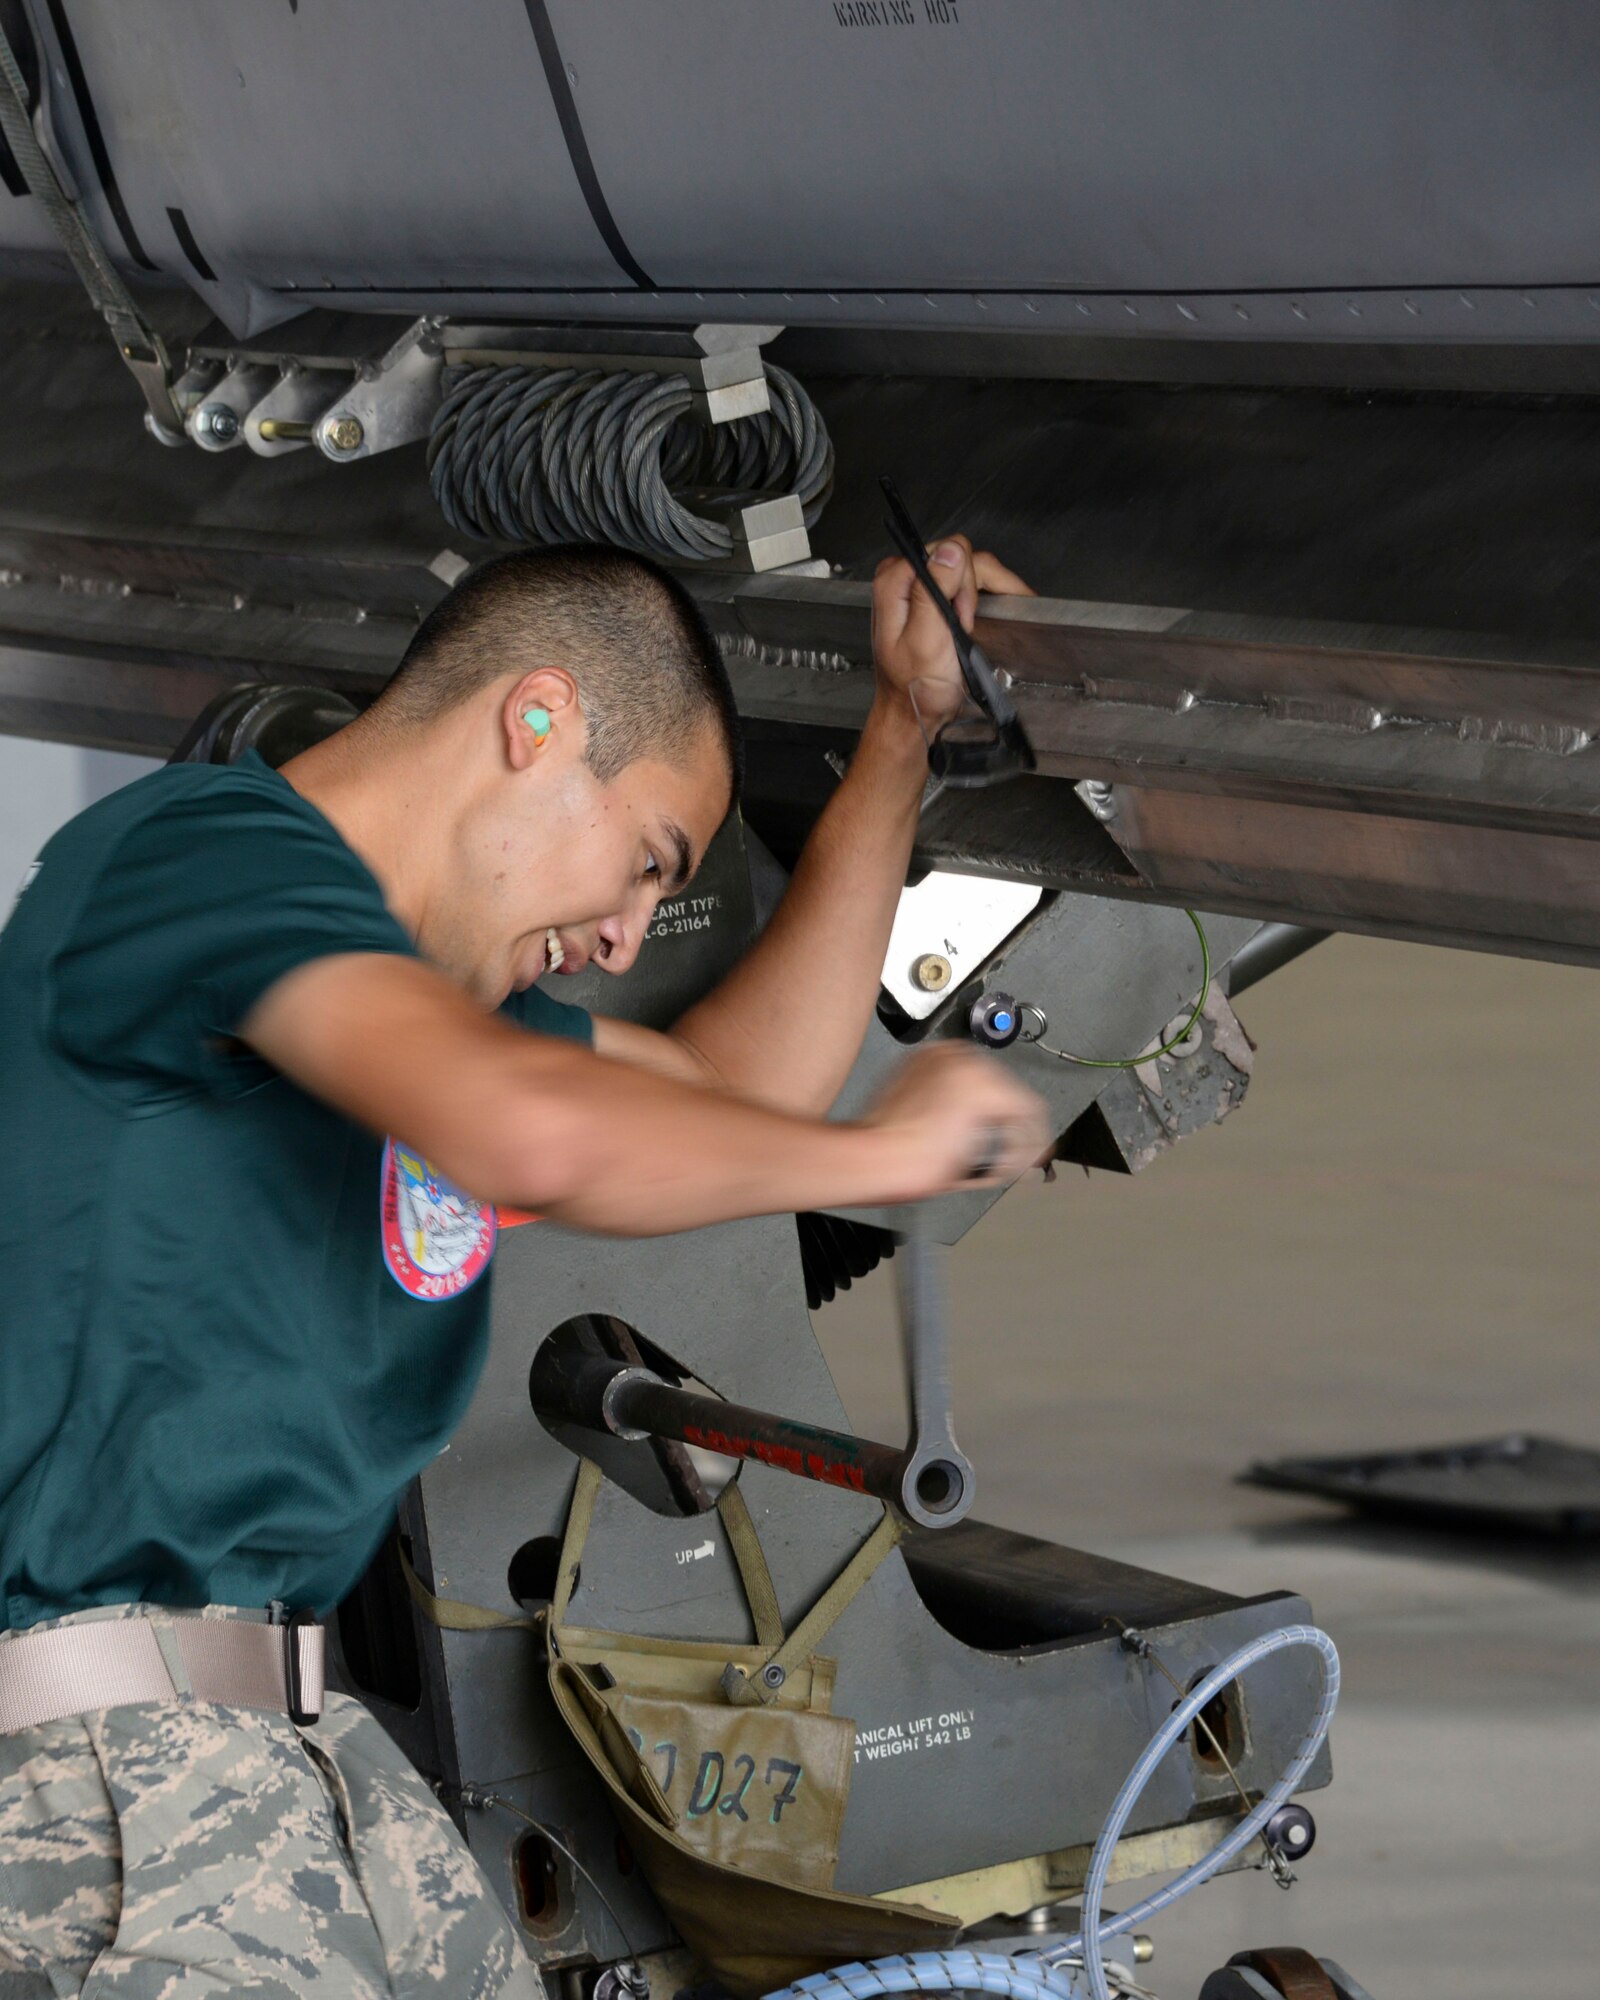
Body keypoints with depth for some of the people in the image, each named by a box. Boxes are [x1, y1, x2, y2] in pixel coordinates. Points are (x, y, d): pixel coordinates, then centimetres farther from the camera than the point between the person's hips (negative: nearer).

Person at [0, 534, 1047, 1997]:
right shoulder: (204, 846, -10)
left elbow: (736, 1085, 32)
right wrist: (887, 1151, -12)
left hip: (277, 1726, 10)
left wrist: (905, 727, 30)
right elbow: (533, 1130, -27)